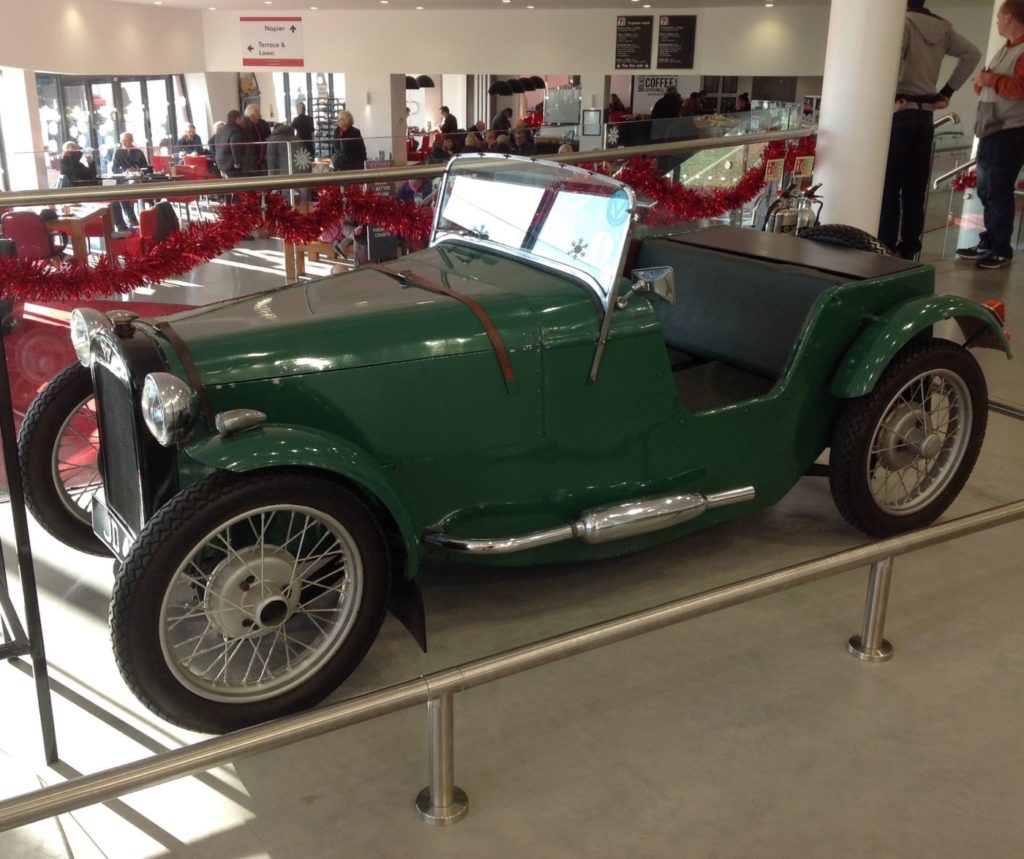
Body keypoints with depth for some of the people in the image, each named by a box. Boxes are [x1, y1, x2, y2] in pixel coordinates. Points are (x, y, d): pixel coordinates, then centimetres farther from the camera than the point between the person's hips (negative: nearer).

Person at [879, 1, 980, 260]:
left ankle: (885, 249, -6)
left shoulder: (904, 23, -9)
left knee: (888, 186, -4)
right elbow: (972, 54, 16)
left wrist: (893, 95, -16)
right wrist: (948, 91, 13)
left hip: (901, 112, -7)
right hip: (925, 114, 7)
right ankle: (908, 249, 11)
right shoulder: (942, 28, 12)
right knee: (915, 187, 9)